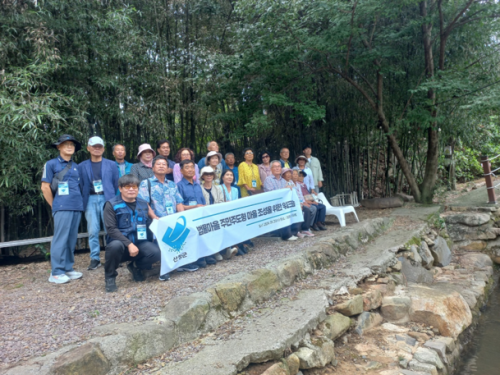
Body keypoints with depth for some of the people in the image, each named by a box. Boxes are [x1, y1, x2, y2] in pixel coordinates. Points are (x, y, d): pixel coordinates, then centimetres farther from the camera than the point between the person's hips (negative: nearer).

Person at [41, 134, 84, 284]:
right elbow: (45, 188, -1)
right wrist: (55, 206, 1)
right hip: (62, 208, -5)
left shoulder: (75, 166, 17)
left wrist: (80, 203, 12)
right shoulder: (51, 164, 2)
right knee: (60, 239, -7)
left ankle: (68, 269, 16)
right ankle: (56, 273, -1)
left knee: (72, 239, 8)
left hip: (77, 208, 5)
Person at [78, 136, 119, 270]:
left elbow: (116, 184, 9)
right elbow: (80, 186, 10)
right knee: (93, 231, 1)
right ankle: (95, 258, 10)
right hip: (90, 200, 1)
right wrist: (83, 201, 0)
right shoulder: (82, 166, 11)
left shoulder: (111, 165, 9)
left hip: (107, 199, -1)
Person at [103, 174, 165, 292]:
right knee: (115, 245, -38)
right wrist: (129, 244, -23)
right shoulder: (112, 205, -5)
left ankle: (136, 266, 11)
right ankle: (110, 277, -7)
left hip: (139, 242, 3)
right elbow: (111, 229, -14)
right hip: (120, 242, -3)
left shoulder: (143, 204, 10)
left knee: (156, 253, -25)